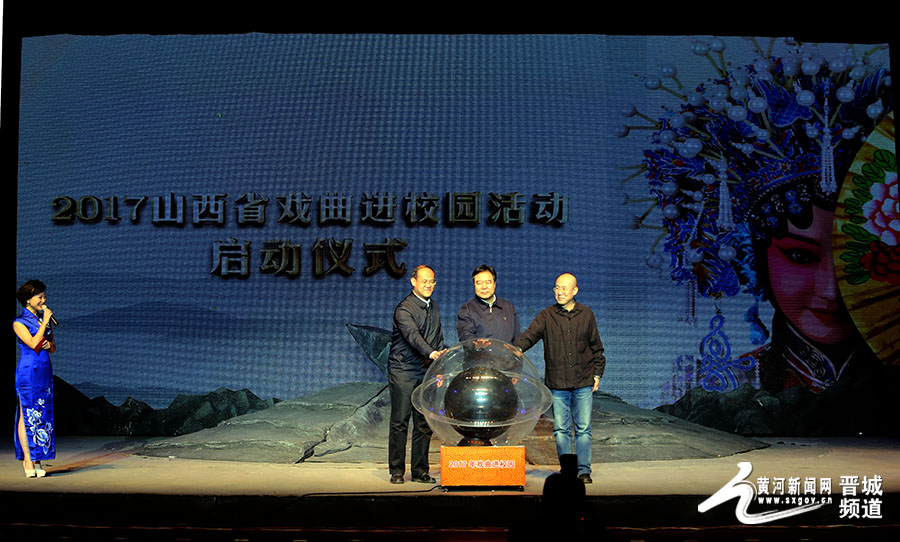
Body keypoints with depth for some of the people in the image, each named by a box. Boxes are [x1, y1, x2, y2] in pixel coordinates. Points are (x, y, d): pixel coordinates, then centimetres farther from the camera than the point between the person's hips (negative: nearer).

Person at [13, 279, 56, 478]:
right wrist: (45, 322, -13)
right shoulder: (19, 322, -4)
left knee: (43, 414, 5)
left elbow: (53, 348, 16)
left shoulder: (44, 319, 14)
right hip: (28, 372, -6)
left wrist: (47, 343, -6)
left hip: (45, 371, 6)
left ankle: (38, 459, 10)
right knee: (27, 415, -4)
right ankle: (27, 460, 0)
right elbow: (33, 344, -17)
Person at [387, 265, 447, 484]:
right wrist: (431, 353, -42)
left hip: (426, 372, 6)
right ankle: (396, 471, 6)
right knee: (400, 422, -3)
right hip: (403, 370, -6)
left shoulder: (434, 308, 14)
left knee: (424, 423, 6)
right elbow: (412, 335, -27)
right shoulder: (404, 308, -10)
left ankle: (420, 471, 14)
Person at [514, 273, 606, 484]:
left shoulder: (586, 314, 7)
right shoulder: (546, 316, 2)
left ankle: (584, 470, 11)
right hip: (557, 384, 0)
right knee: (561, 429, 3)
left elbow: (596, 347, 15)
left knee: (583, 428, 1)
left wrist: (597, 373, 11)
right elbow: (528, 336, -9)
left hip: (583, 383, 0)